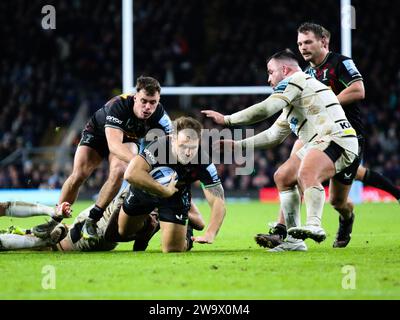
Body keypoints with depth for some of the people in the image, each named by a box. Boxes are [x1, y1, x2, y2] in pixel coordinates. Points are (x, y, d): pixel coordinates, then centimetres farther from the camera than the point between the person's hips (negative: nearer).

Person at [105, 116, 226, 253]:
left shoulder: (203, 163, -34)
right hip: (144, 189, 0)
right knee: (121, 232, 17)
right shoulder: (159, 147, -40)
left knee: (173, 249, -8)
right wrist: (165, 191, -44)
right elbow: (131, 174, -51)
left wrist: (209, 234, -49)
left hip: (176, 196, 0)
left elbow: (218, 201, -33)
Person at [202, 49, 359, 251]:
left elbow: (264, 109, -15)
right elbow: (273, 136, 35)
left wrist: (226, 120, -8)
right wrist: (238, 144, 29)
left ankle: (314, 225, -51)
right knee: (284, 177, 13)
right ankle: (294, 240, 11)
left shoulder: (295, 80, -3)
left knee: (306, 174, -34)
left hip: (336, 138, -11)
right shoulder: (291, 104, 29)